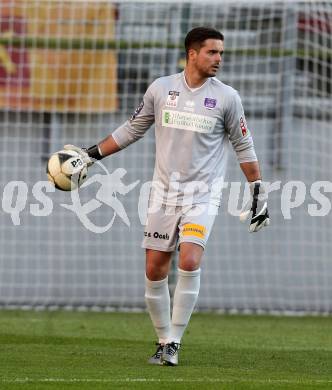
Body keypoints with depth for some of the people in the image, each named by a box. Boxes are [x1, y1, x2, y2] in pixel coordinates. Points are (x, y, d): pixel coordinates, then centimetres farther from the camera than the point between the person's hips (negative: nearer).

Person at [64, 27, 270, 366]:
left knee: (189, 261, -21)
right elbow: (133, 129, 14)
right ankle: (163, 341, 17)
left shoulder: (226, 97, -2)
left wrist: (258, 192, 6)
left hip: (203, 195, -2)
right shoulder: (161, 89, 2)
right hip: (164, 192, 2)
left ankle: (174, 342, -11)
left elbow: (243, 146, 7)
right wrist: (92, 154, 12)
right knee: (155, 270, 1)